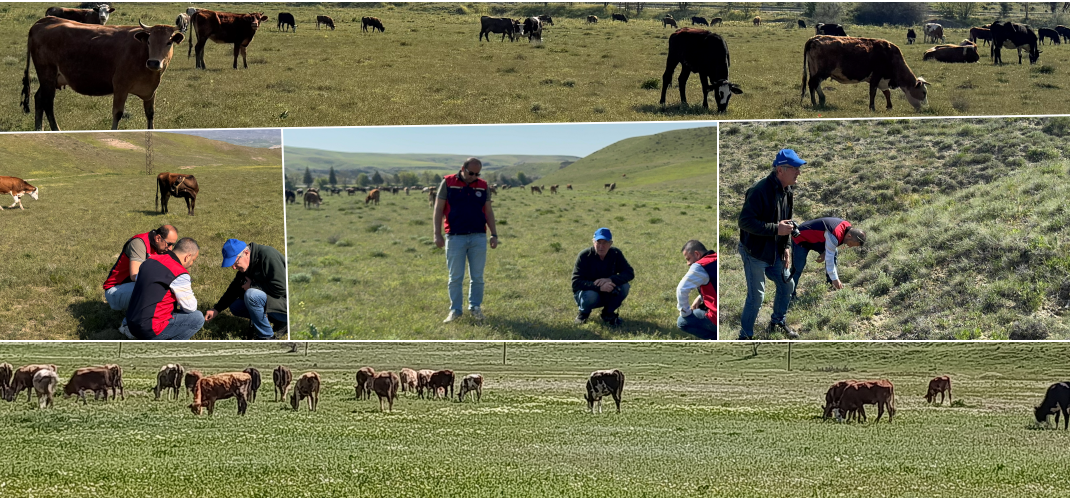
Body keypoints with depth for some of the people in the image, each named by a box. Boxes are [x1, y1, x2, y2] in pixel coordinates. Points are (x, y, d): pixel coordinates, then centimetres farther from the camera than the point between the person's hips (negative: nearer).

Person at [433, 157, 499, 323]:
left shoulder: (482, 186, 9)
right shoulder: (448, 183, 0)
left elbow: (488, 211, 14)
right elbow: (439, 209, 0)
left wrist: (494, 234, 7)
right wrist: (437, 234, -7)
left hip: (478, 237, 2)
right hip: (455, 237, -2)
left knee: (477, 277, 4)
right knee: (455, 277, 1)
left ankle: (475, 307, 15)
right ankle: (455, 310, 8)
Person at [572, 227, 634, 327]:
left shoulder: (616, 254, -9)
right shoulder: (584, 256, -18)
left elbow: (630, 273, -15)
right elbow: (576, 283, -24)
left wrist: (610, 280, -34)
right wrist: (599, 287, -40)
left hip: (607, 295, 3)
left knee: (624, 286, -24)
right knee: (591, 296, -38)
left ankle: (608, 314, 0)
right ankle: (584, 313, 0)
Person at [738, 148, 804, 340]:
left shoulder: (786, 192, 4)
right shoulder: (760, 191, -26)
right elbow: (745, 222, -29)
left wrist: (786, 246, 10)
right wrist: (775, 229, -29)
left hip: (775, 252, 9)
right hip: (755, 252, -9)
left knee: (787, 285, 18)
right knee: (756, 297, -5)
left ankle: (777, 323, 39)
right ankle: (745, 337, 10)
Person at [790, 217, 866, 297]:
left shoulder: (848, 227, -8)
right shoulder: (834, 236, -37)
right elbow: (829, 259, -32)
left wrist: (825, 253, -3)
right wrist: (835, 279, -25)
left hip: (813, 238, 9)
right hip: (800, 239, -9)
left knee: (834, 253, 5)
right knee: (798, 269, -16)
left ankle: (831, 285, 12)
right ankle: (790, 296, -8)